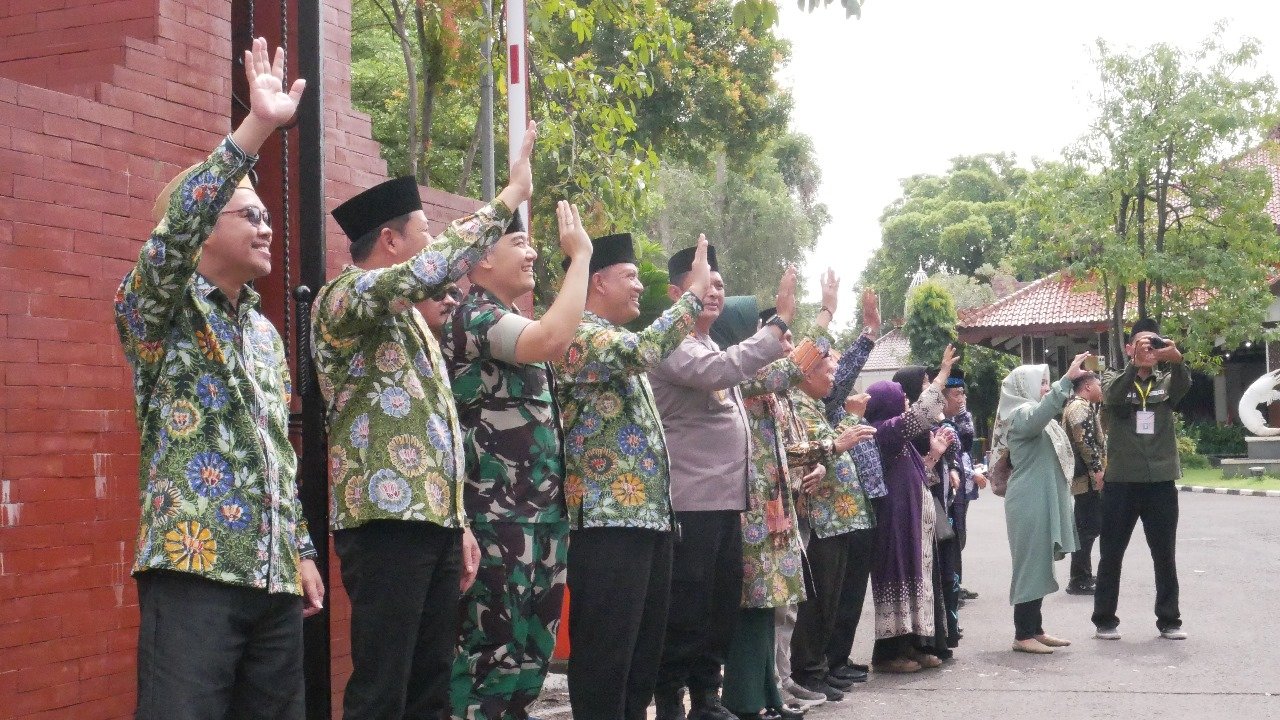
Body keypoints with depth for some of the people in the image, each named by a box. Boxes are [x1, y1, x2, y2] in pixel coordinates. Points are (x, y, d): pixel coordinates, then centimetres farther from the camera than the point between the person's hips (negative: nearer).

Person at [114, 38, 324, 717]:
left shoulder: (266, 332, 19)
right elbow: (171, 237, -23)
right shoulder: (157, 310, -2)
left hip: (274, 578, 7)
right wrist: (255, 128, -31)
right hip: (193, 570, -7)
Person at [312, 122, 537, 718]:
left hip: (434, 519, 9)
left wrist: (460, 524, 20)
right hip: (386, 521, -9)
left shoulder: (409, 318, 23)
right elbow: (436, 267, -25)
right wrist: (511, 196, -17)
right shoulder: (345, 296, -6)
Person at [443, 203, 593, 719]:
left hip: (540, 513, 10)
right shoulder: (474, 315, -10)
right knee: (491, 652, -8)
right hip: (498, 518, -10)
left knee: (531, 651, 13)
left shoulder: (508, 322, 19)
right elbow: (552, 340, -27)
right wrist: (580, 256, -19)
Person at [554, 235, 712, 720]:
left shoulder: (621, 343, 21)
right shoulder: (579, 336, -10)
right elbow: (646, 350, -27)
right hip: (609, 518, -10)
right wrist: (693, 291, -18)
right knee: (605, 652, -6)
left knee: (644, 648, 13)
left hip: (650, 515, 10)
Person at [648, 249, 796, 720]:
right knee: (685, 613, -5)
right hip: (689, 504, -9)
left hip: (726, 501, 9)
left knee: (722, 608, 14)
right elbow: (722, 371, -28)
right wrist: (780, 321, -24)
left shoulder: (715, 350, 19)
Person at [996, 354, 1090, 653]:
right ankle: (1023, 635, -5)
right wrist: (1067, 379, -42)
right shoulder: (1021, 415, -12)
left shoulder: (1036, 416, 20)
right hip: (1029, 502, -10)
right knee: (1030, 564, -8)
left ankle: (1035, 629, 17)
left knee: (1040, 565, 11)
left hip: (1043, 501, 10)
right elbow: (1043, 410, -36)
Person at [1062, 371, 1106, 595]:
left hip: (1086, 477, 11)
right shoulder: (1080, 407, -12)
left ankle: (1083, 576, 21)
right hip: (1087, 477, -11)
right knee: (1088, 527, -10)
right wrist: (1096, 470, -21)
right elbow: (1084, 441, -22)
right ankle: (1079, 580, -9)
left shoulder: (1080, 406, 22)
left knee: (1087, 526, 15)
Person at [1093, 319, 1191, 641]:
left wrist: (1176, 359, -38)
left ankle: (1169, 620, 18)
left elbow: (1184, 385, -15)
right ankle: (1105, 620, 14)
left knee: (1165, 556, 8)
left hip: (1161, 481, 2)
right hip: (1121, 482, -2)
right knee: (1112, 554, 5)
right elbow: (1112, 395, -20)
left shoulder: (1167, 382, 9)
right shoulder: (1115, 380, 4)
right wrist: (1135, 362, -37)